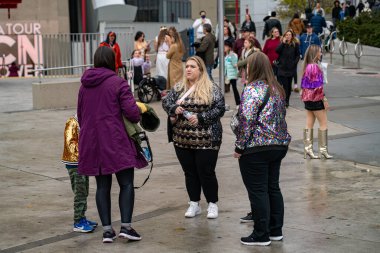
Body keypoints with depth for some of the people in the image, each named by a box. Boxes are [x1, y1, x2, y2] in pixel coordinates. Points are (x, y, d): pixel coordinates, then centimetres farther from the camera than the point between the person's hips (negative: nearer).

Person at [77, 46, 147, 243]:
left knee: (102, 186, 10)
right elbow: (132, 112, -15)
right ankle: (126, 226, -6)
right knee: (126, 184, 2)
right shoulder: (118, 83, -8)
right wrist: (136, 118, 6)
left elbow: (80, 115, 16)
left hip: (91, 142, 5)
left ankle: (107, 229, 10)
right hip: (116, 142, -5)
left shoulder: (84, 85, 10)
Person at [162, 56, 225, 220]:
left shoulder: (211, 89, -5)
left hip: (206, 140, -4)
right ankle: (194, 204, 24)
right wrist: (174, 108, -10)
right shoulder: (178, 88, 9)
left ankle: (212, 204, 16)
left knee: (206, 172, 1)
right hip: (182, 139, 4)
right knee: (190, 172, 12)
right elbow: (165, 102, 11)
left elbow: (220, 108, -10)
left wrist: (200, 117, -17)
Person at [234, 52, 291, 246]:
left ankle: (261, 235, 3)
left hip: (256, 149, -8)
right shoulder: (277, 89, 12)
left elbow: (246, 120, -19)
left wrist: (239, 147, -12)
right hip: (279, 145, 8)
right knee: (273, 188, 15)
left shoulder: (252, 89, -14)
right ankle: (276, 230, 22)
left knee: (258, 191, -1)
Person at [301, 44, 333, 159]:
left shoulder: (307, 66, 9)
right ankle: (323, 150, 1)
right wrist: (324, 99, -15)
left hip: (307, 98, 9)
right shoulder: (315, 67, -18)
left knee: (309, 124, 10)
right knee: (323, 123, 0)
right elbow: (318, 85, -20)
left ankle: (308, 149, 11)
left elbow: (304, 82, 14)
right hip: (316, 98, -9)